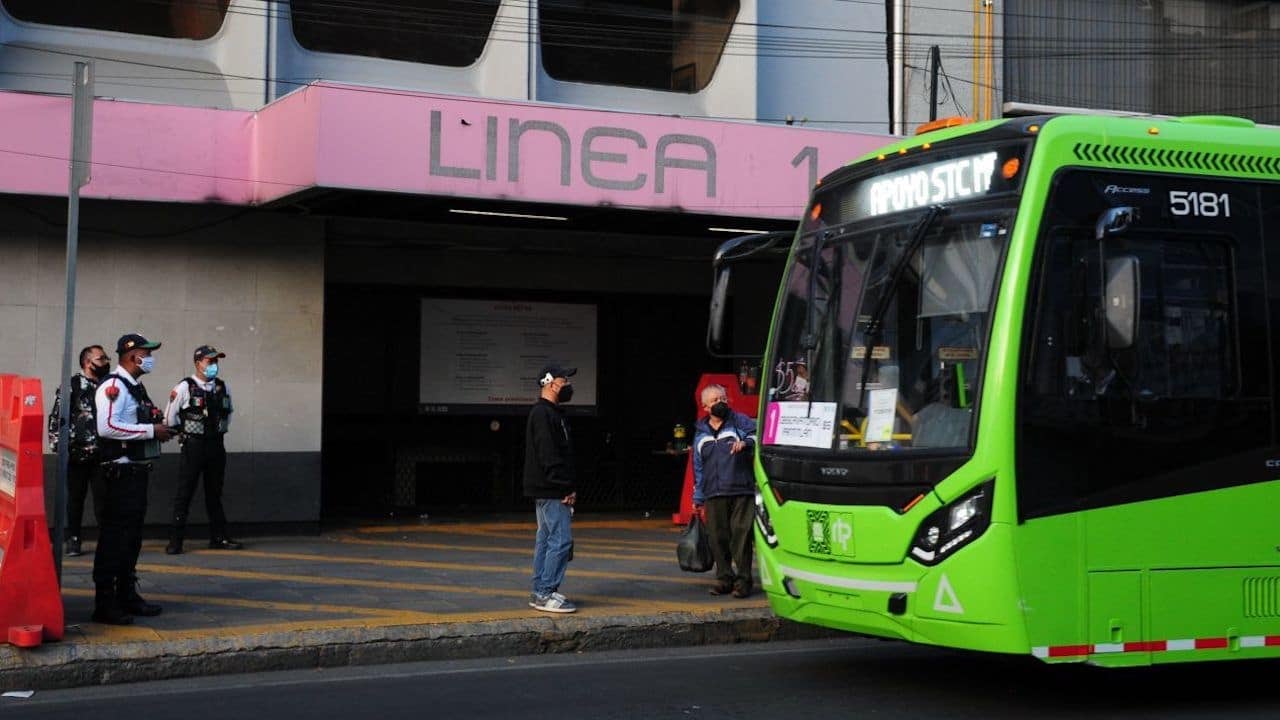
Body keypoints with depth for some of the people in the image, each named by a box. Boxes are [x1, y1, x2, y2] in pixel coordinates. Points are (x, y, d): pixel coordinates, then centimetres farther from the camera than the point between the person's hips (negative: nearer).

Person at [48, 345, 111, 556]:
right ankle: (73, 540, 14)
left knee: (103, 498, 1)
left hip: (102, 453, 3)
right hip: (78, 453, -3)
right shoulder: (72, 384, -3)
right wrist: (57, 444, -11)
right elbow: (57, 416, -6)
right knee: (75, 497, 5)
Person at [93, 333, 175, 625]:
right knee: (114, 536, -8)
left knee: (132, 536, 15)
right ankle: (104, 604, -5)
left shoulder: (135, 387, 18)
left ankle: (127, 595, 24)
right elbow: (107, 427, -26)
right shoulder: (114, 386, -13)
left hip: (137, 471, 10)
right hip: (121, 472, -10)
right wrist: (151, 430, -20)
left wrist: (159, 430, 8)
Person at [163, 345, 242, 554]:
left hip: (216, 445, 5)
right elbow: (170, 417, -3)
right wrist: (187, 431, 7)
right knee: (184, 494, -3)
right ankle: (175, 541, 1)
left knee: (214, 493, 12)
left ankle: (219, 537, 17)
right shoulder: (184, 387, -8)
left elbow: (228, 412, 23)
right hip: (193, 446, -5)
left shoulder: (222, 387, 8)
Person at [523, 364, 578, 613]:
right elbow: (549, 456, -21)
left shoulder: (551, 413, 19)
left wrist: (568, 487, 14)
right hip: (550, 491, -11)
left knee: (546, 539, 12)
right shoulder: (543, 414, -15)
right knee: (561, 539, -11)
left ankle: (540, 592, 17)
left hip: (548, 492, 11)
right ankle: (546, 594, -9)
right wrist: (567, 488, -18)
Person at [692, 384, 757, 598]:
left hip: (741, 492, -4)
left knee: (741, 536, -6)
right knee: (718, 538, 4)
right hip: (714, 495, 4)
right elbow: (698, 468, 22)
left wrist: (745, 442, -27)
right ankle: (724, 578, 15)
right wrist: (698, 498, 20)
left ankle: (743, 580, -1)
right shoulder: (700, 433, 19)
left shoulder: (739, 421, 6)